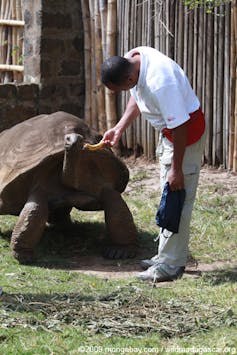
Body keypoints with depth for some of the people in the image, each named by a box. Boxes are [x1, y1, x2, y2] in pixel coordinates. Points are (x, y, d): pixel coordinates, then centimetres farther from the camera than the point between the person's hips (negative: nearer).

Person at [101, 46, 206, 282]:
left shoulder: (160, 83, -35)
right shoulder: (133, 58, -8)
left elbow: (180, 127, -30)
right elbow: (137, 96, 11)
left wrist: (177, 169, -24)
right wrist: (119, 129, 4)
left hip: (188, 131, -10)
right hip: (168, 130, 10)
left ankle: (171, 265, -4)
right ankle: (167, 255, 27)